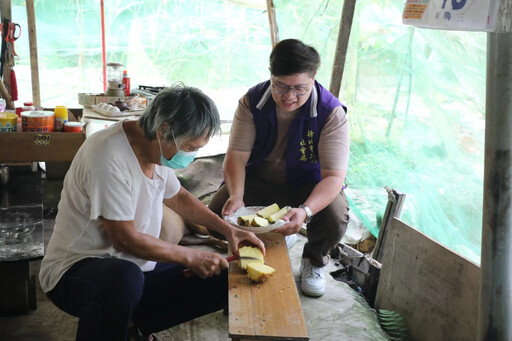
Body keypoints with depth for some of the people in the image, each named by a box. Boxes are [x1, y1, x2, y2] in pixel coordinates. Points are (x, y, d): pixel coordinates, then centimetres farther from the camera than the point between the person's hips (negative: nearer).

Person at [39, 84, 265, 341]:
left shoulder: (157, 148, 2)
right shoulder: (108, 156, -24)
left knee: (224, 280, -5)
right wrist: (191, 257, -15)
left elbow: (177, 197, 21)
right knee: (125, 277, -43)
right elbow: (125, 239, -23)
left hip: (137, 267, 9)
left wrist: (227, 229, 9)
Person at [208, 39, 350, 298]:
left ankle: (314, 261, 6)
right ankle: (277, 236, 12)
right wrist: (236, 196, -37)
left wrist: (306, 211, -47)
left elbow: (334, 175, -28)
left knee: (335, 218, -33)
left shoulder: (331, 113, -23)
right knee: (217, 212, -21)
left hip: (309, 185, -2)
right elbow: (236, 156, -16)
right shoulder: (252, 101, -14)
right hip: (258, 180, 3)